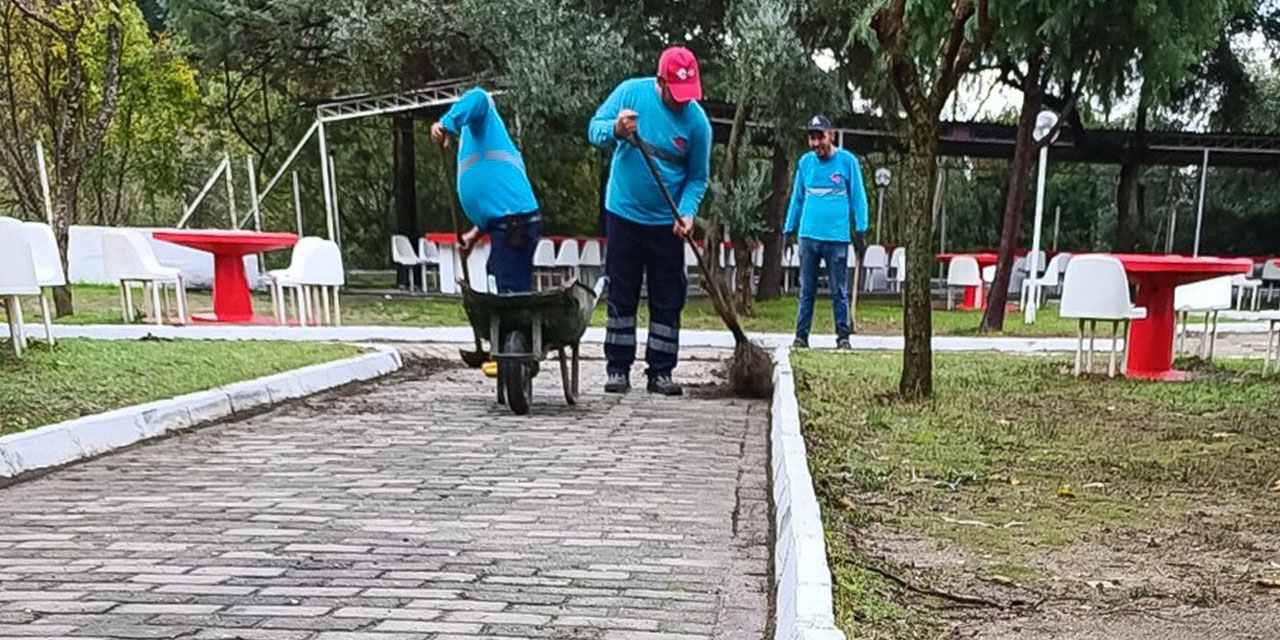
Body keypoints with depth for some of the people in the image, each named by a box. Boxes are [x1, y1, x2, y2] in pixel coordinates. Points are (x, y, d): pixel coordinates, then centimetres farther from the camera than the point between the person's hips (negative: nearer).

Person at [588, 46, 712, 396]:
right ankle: (618, 368, 15)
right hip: (623, 213, 0)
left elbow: (697, 178, -2)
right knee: (621, 295, 7)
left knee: (668, 301, 4)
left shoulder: (697, 120, -9)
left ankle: (660, 372, 14)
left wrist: (687, 213, -19)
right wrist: (616, 130, -27)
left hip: (666, 223, 0)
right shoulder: (631, 92, -8)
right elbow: (595, 128, -4)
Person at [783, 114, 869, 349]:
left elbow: (858, 197, 1)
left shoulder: (847, 161, 0)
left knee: (839, 292, 3)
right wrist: (789, 229, 11)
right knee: (807, 290, 6)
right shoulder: (805, 162, 8)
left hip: (837, 237, -3)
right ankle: (801, 335, 11)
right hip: (808, 236, 3)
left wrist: (860, 231, -3)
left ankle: (843, 336, 9)